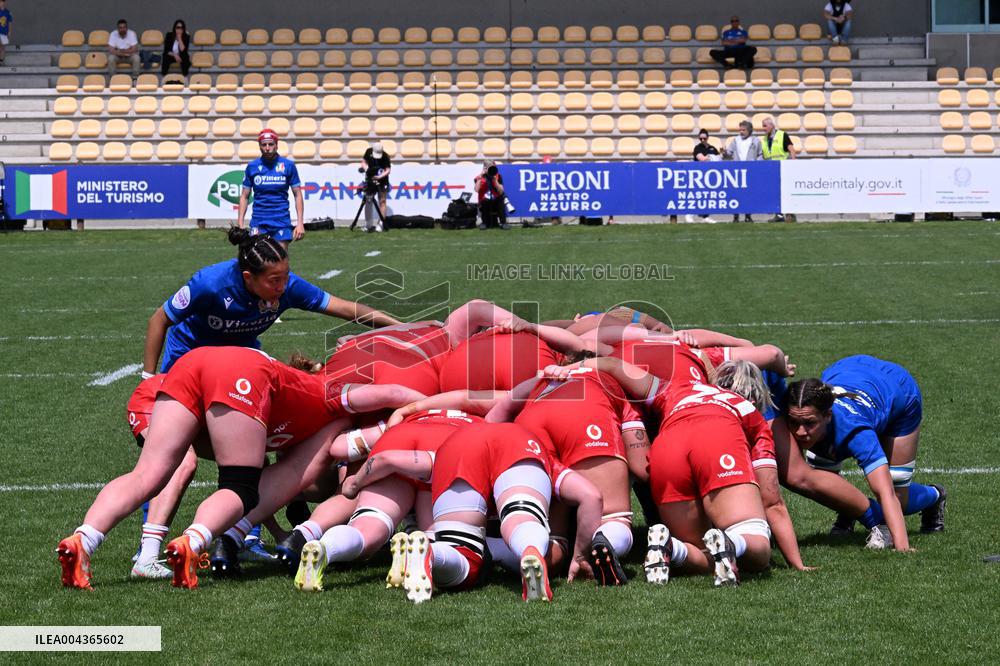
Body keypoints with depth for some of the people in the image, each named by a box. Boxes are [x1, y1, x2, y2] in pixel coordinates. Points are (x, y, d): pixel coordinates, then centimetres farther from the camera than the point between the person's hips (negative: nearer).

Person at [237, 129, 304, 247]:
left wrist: (300, 223, -4)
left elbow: (298, 195, 4)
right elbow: (245, 196, 9)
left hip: (282, 221, 0)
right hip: (258, 222, 0)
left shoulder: (288, 165, 1)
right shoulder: (252, 167, 5)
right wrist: (240, 224, 1)